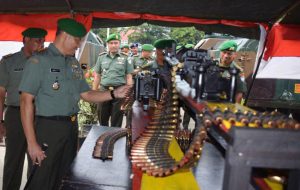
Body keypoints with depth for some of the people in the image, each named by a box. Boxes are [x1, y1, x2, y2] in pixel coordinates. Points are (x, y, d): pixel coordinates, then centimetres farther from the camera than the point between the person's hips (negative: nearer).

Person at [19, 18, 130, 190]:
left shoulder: (74, 64, 11)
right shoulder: (39, 61, -10)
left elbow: (86, 94, 14)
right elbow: (26, 101, -14)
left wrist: (114, 94, -1)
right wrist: (32, 142, -18)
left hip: (72, 127, 7)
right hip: (48, 128, -6)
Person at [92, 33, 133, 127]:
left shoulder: (125, 58, 3)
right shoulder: (101, 57, 9)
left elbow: (129, 77, 3)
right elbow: (97, 76, 12)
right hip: (104, 90, 2)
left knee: (116, 121, 5)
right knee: (102, 119, 11)